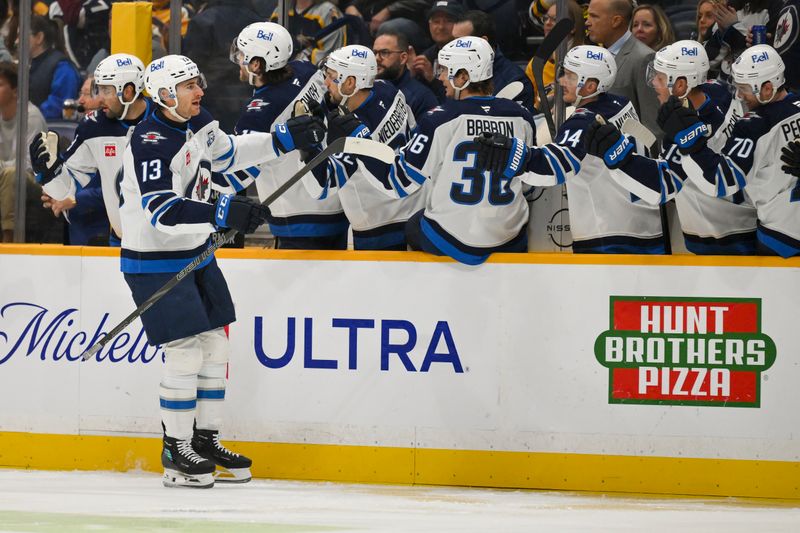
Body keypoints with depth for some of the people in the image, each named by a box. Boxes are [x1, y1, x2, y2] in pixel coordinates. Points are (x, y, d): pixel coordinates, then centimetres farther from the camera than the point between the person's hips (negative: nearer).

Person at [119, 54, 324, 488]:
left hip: (196, 253, 9)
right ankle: (176, 451, 2)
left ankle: (205, 441, 23)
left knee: (215, 347, 11)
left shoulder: (197, 124, 3)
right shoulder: (150, 142, -25)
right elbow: (162, 210, -35)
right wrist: (224, 212, -44)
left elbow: (228, 153, 24)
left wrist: (286, 139, 17)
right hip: (155, 261, -9)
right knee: (185, 352, -10)